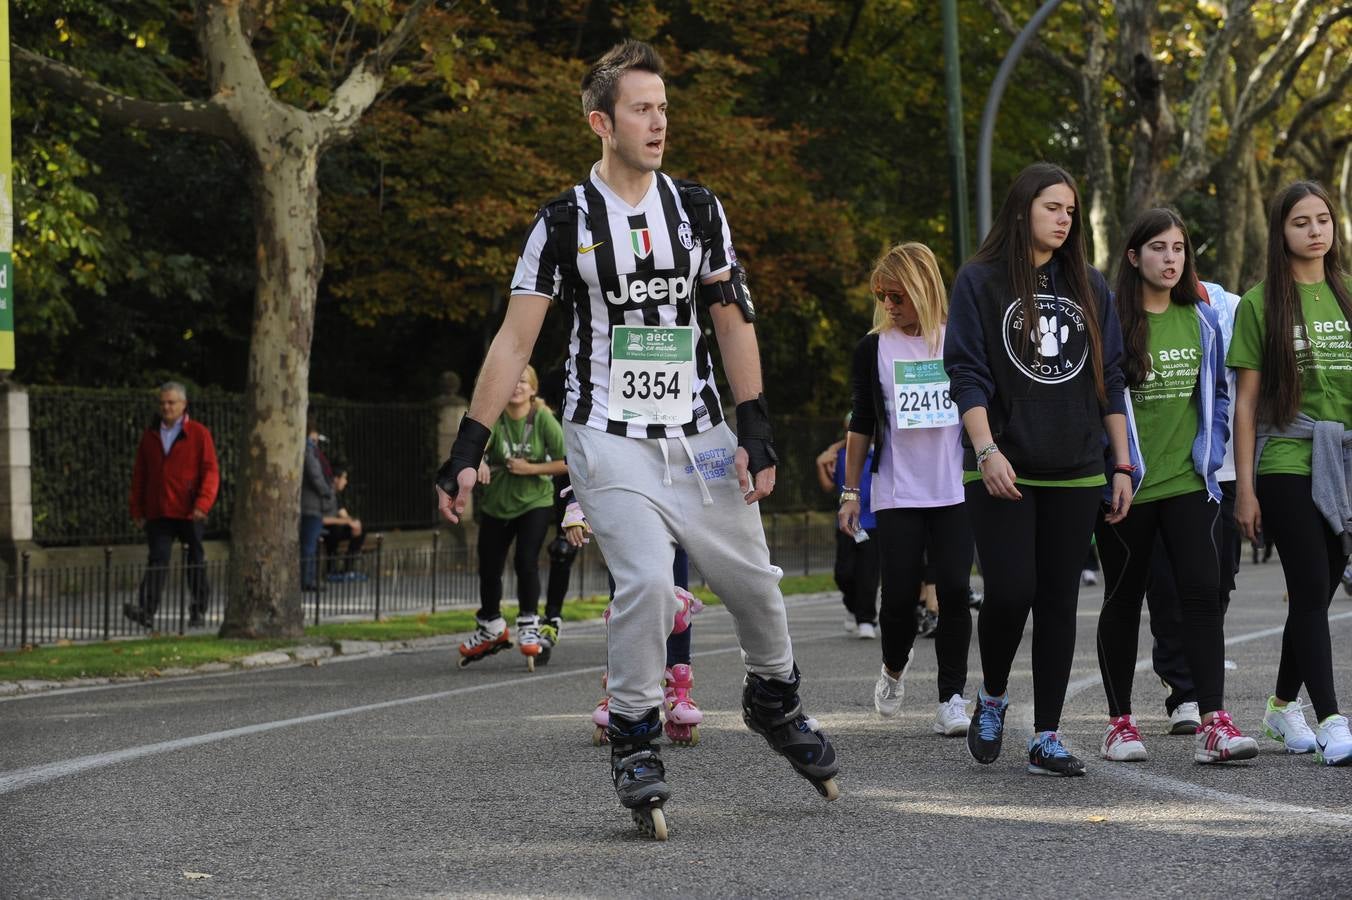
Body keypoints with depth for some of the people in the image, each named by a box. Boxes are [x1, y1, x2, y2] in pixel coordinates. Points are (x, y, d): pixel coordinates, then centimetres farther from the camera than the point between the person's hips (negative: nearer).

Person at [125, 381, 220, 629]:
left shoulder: (199, 434, 0)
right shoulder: (150, 435, 12)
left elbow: (211, 472, -5)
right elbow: (139, 474, 16)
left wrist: (203, 504, -16)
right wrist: (137, 509, 10)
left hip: (190, 514, -2)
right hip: (158, 513, 2)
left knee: (196, 562, 8)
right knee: (157, 560, -9)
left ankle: (199, 611, 20)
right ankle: (146, 611, -20)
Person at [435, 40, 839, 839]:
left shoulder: (698, 209, 7)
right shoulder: (566, 222, -2)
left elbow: (733, 321, 7)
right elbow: (515, 340, -2)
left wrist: (756, 431, -2)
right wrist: (468, 449, -7)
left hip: (699, 436, 4)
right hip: (611, 439, -3)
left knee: (754, 581, 3)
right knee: (648, 579, -21)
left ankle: (775, 701, 31)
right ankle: (634, 742, -6)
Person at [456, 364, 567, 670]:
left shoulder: (543, 420, -14)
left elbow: (566, 462, -12)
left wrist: (530, 468, -21)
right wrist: (478, 461, -53)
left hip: (535, 502, -2)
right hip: (496, 504, 2)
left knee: (526, 561, -19)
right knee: (489, 568, 8)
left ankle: (529, 627, -1)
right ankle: (491, 630, 31)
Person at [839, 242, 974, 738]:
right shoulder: (874, 348, 4)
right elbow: (861, 423, 8)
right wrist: (850, 492, 6)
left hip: (955, 491, 0)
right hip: (897, 493, 0)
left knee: (954, 591, -7)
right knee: (900, 595, -4)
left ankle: (952, 697, 0)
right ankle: (894, 668, 26)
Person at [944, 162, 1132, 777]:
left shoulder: (1089, 287, 12)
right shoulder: (980, 282, 1)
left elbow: (1110, 380, 14)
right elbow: (966, 373, -5)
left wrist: (1122, 466, 9)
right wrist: (986, 449, -17)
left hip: (1074, 473, 4)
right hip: (1003, 472, -4)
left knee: (1059, 601, 1)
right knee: (1010, 591, -13)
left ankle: (1046, 738, 5)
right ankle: (991, 700, 15)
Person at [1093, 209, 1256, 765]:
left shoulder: (1203, 321, 8)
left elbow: (1218, 395, 17)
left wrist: (1211, 453, 6)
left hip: (1189, 484, 3)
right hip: (1127, 487, -3)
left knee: (1203, 593, -10)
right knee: (1123, 600, 8)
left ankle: (1213, 723, -13)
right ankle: (1119, 723, 18)